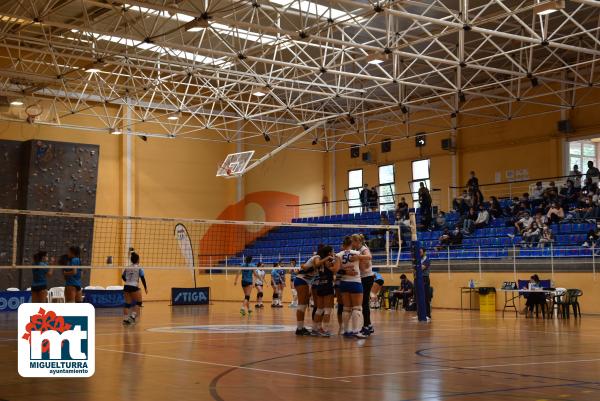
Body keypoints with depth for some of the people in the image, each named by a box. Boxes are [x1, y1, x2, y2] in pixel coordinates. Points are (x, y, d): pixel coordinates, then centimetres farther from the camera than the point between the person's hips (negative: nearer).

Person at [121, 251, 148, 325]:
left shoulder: (127, 268, 10)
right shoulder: (139, 268, -3)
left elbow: (123, 276, 21)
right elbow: (142, 278, -7)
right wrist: (145, 288, 1)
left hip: (126, 287, 5)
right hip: (134, 287, -5)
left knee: (127, 303, 11)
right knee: (138, 302, 11)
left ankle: (125, 319, 7)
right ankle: (133, 316, -2)